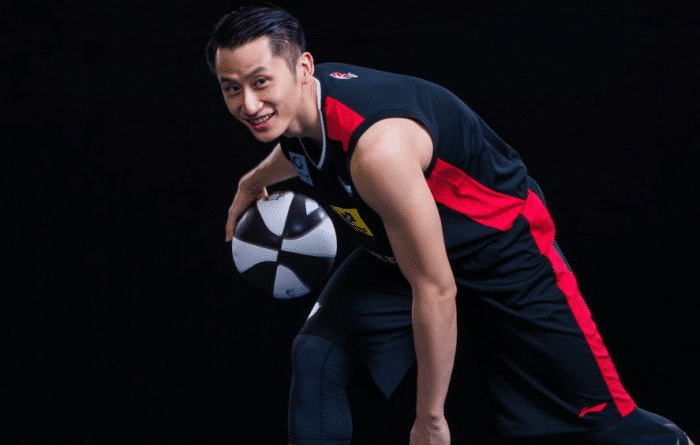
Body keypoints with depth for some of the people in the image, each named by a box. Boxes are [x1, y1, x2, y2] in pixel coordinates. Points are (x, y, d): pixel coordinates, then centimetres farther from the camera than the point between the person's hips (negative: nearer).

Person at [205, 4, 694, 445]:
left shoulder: (378, 147, -39)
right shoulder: (298, 101, -14)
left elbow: (436, 290, -32)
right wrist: (254, 181, 37)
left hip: (504, 245, -7)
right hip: (397, 246, 8)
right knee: (316, 355, -13)